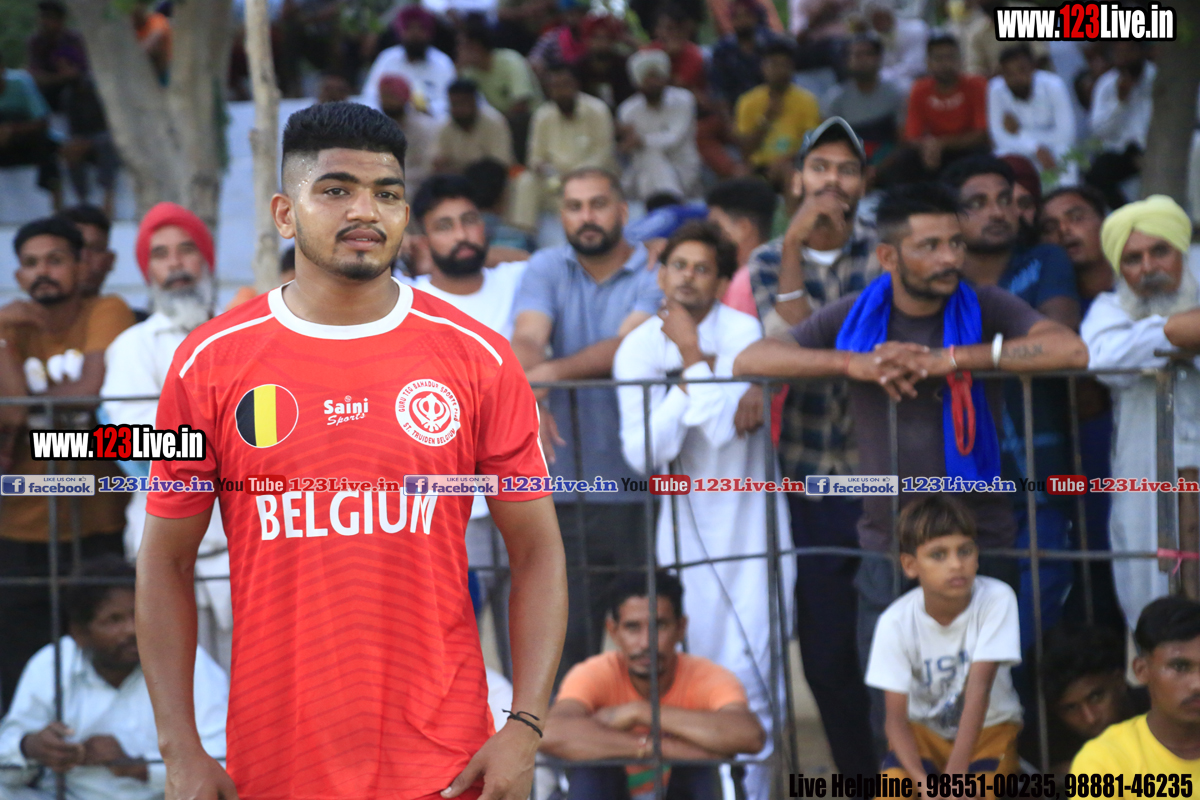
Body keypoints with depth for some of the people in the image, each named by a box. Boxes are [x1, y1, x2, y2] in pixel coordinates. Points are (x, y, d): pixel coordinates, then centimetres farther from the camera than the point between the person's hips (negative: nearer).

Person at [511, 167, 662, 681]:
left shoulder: (655, 275, 1)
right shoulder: (547, 270, 9)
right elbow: (526, 339, -8)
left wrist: (552, 373, -30)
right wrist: (529, 397, -30)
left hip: (641, 486, -2)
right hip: (566, 488, 2)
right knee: (566, 637, 1)